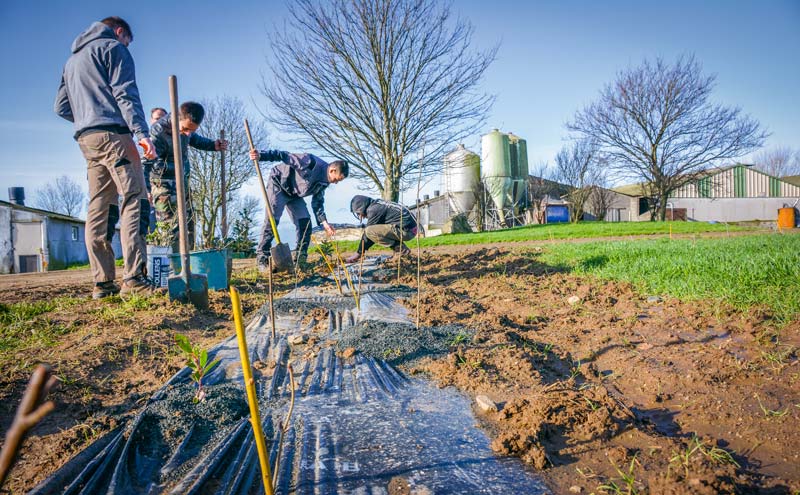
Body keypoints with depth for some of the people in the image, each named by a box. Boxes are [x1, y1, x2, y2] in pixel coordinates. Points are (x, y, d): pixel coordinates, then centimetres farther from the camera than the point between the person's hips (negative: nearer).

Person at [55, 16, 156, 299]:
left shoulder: (72, 60, 29)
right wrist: (141, 131, -19)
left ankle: (102, 282, 1)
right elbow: (125, 93, -11)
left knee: (98, 209, 3)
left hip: (85, 139, 8)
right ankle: (133, 278, -24)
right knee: (134, 201, -14)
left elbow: (61, 108, 24)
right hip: (113, 134, -8)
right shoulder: (114, 47, 5)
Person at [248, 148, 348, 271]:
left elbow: (317, 202, 5)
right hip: (278, 185, -8)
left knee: (305, 223, -3)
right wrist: (261, 155, -42)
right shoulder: (312, 163, -29)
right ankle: (262, 259, -9)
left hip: (294, 194, 8)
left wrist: (324, 222, -4)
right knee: (272, 220, -15)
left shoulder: (325, 182, -3)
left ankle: (300, 260, 3)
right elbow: (285, 156, -31)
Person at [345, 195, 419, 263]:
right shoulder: (379, 204, 20)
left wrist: (359, 253, 0)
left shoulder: (373, 209, -9)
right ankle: (403, 247, 11)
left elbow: (367, 232, -8)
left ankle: (400, 249, -8)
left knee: (369, 231, -14)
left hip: (406, 230, -10)